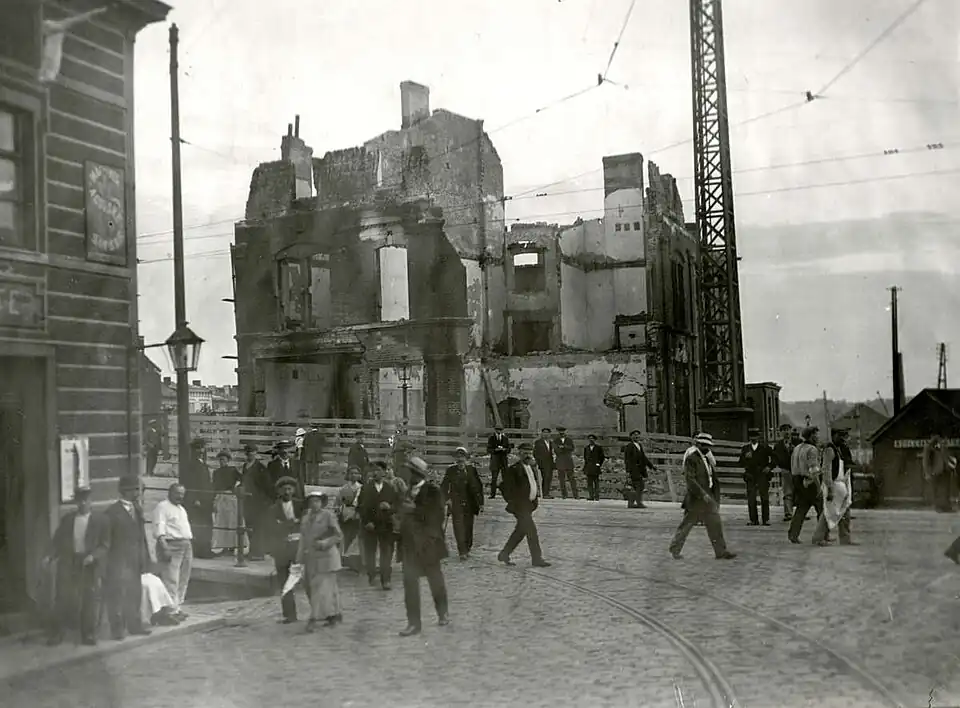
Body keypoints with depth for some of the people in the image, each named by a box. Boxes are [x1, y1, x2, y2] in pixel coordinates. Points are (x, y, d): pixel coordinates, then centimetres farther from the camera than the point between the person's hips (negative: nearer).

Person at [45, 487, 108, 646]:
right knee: (64, 599, 1)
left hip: (90, 565, -2)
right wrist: (51, 556, -8)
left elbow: (105, 545, -2)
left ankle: (89, 635, 11)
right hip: (69, 563, 2)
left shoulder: (100, 520, 0)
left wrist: (93, 556, -18)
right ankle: (56, 633, 11)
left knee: (90, 600, 1)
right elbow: (58, 541, 9)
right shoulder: (67, 519, 9)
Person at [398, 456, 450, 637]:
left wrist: (415, 510, -22)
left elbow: (436, 516, -18)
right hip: (410, 545, 5)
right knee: (410, 583, 0)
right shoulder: (409, 490, 10)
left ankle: (443, 614, 31)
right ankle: (414, 623, 6)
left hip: (428, 544, -5)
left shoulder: (432, 490, -11)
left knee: (436, 580, 10)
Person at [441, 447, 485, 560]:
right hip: (456, 504, -1)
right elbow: (444, 486, 9)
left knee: (468, 527, 8)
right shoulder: (450, 470, 3)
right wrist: (447, 498, -5)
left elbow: (478, 486, 5)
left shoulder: (471, 469, 2)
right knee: (458, 528, -8)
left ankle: (468, 546, 32)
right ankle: (462, 552, -6)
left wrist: (480, 503, 2)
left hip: (470, 503, 1)